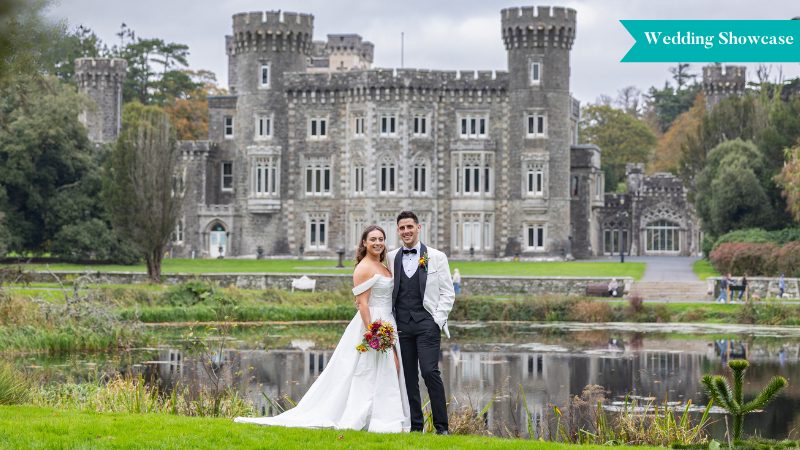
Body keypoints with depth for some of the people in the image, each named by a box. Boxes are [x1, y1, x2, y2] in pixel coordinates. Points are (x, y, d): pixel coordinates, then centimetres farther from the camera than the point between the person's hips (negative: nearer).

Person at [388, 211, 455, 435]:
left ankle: (441, 426, -7)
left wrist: (438, 319, -6)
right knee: (408, 375, 3)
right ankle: (415, 425, 9)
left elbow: (447, 293, 4)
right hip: (401, 324, 3)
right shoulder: (391, 258, 11)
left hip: (427, 323, -3)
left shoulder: (436, 257, 4)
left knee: (430, 372, -13)